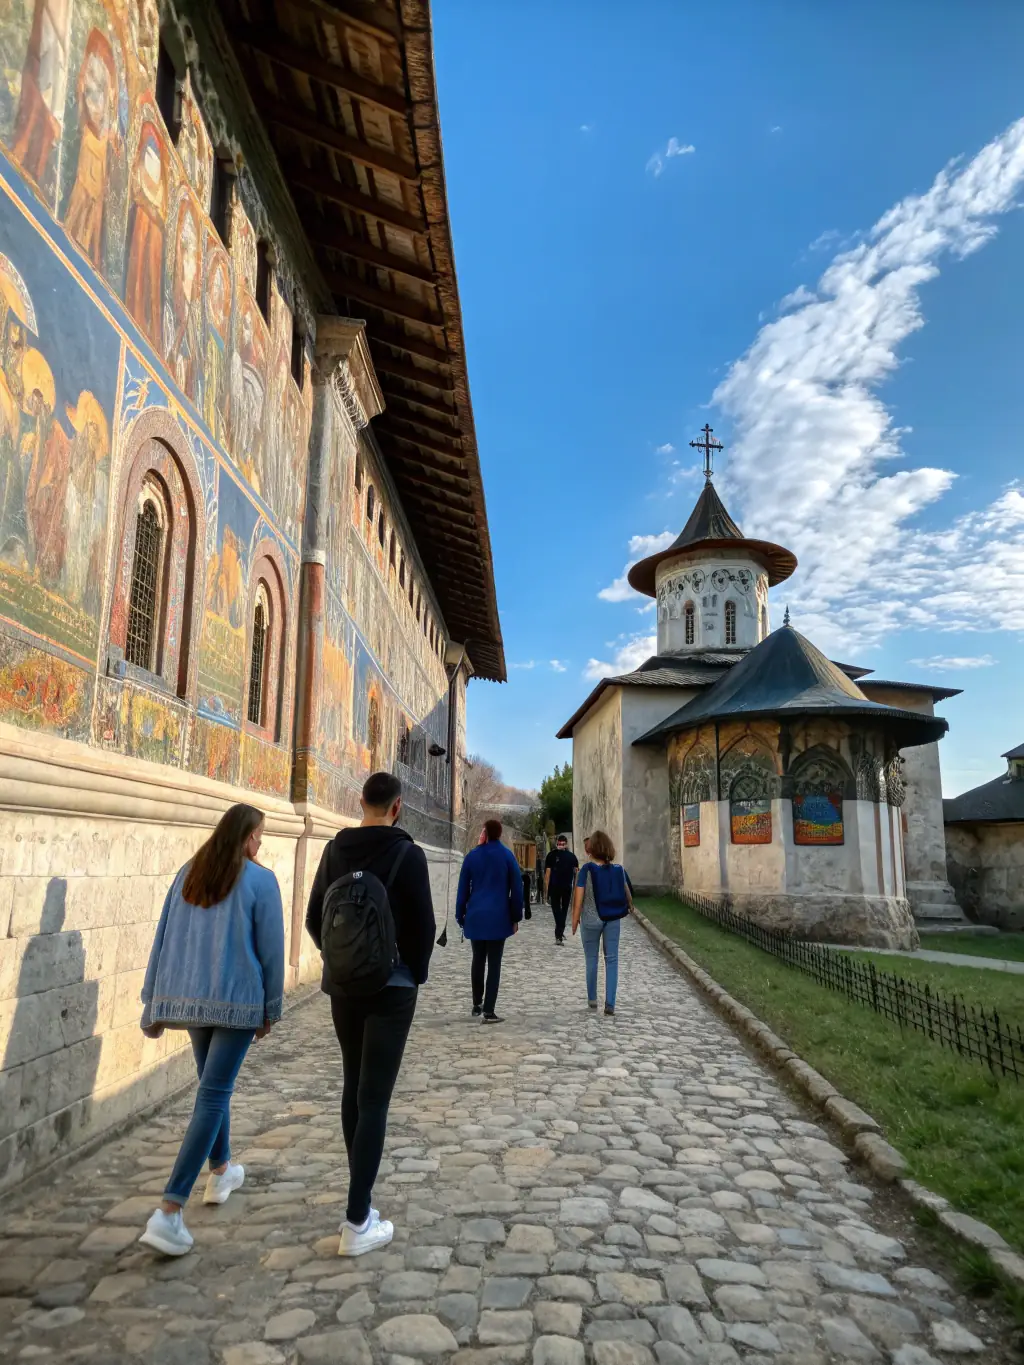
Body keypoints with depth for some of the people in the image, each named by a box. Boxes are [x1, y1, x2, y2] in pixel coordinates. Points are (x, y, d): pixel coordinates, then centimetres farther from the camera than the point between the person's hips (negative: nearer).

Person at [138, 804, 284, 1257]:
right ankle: (169, 1212, -7)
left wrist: (154, 1005, 13)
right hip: (236, 1002, -6)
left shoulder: (188, 874, 6)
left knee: (213, 1085, 24)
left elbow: (164, 939, 7)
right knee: (211, 1098, -2)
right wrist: (271, 1010, 4)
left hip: (187, 999, 6)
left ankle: (221, 1172, 40)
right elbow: (270, 949, -7)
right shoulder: (260, 880, -9)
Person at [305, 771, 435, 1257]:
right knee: (374, 1099, -1)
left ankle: (359, 1200, 28)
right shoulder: (407, 854, -13)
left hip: (342, 984, 5)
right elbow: (423, 925, -12)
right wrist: (416, 974, 4)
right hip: (391, 987, -5)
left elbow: (314, 918, 6)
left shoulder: (335, 849, 2)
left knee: (354, 1088, 18)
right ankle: (357, 1224, 2)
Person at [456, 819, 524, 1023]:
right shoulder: (507, 855, -2)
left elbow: (463, 888, 4)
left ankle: (477, 1004, 25)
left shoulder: (472, 856, 2)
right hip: (498, 917, -2)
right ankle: (488, 1011, -3)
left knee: (478, 960, 17)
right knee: (494, 963, 0)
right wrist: (516, 917, 6)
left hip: (475, 916, 2)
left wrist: (460, 915, 11)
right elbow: (516, 888, -2)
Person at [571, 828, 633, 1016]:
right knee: (611, 959, 7)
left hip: (591, 919, -2)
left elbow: (579, 896, -13)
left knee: (591, 958, 14)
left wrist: (575, 919, -2)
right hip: (613, 919, 2)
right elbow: (627, 892, 9)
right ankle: (610, 1004, 4)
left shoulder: (587, 869, -12)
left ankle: (592, 999, 25)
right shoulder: (618, 869, -2)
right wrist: (630, 907, 29)